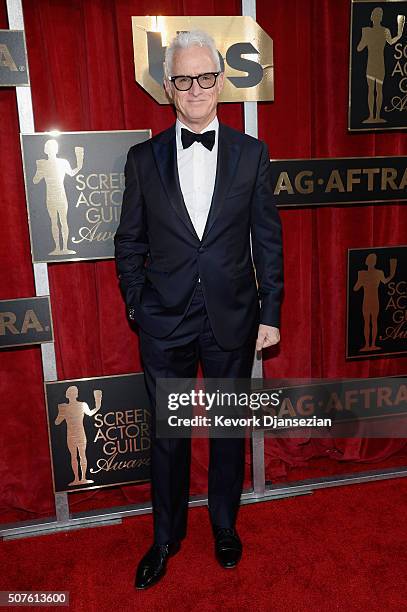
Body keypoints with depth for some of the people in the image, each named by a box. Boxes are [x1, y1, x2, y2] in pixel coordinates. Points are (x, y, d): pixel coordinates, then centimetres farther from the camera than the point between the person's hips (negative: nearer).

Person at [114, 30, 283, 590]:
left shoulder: (252, 153, 0)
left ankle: (225, 525, 41)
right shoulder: (143, 158, 1)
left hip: (233, 319, 0)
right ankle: (167, 536, 37)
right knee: (167, 434, 14)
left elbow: (269, 239, 0)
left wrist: (271, 312, -2)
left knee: (229, 430, 16)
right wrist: (137, 306, 1)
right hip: (165, 323, 0)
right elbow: (129, 242, 5)